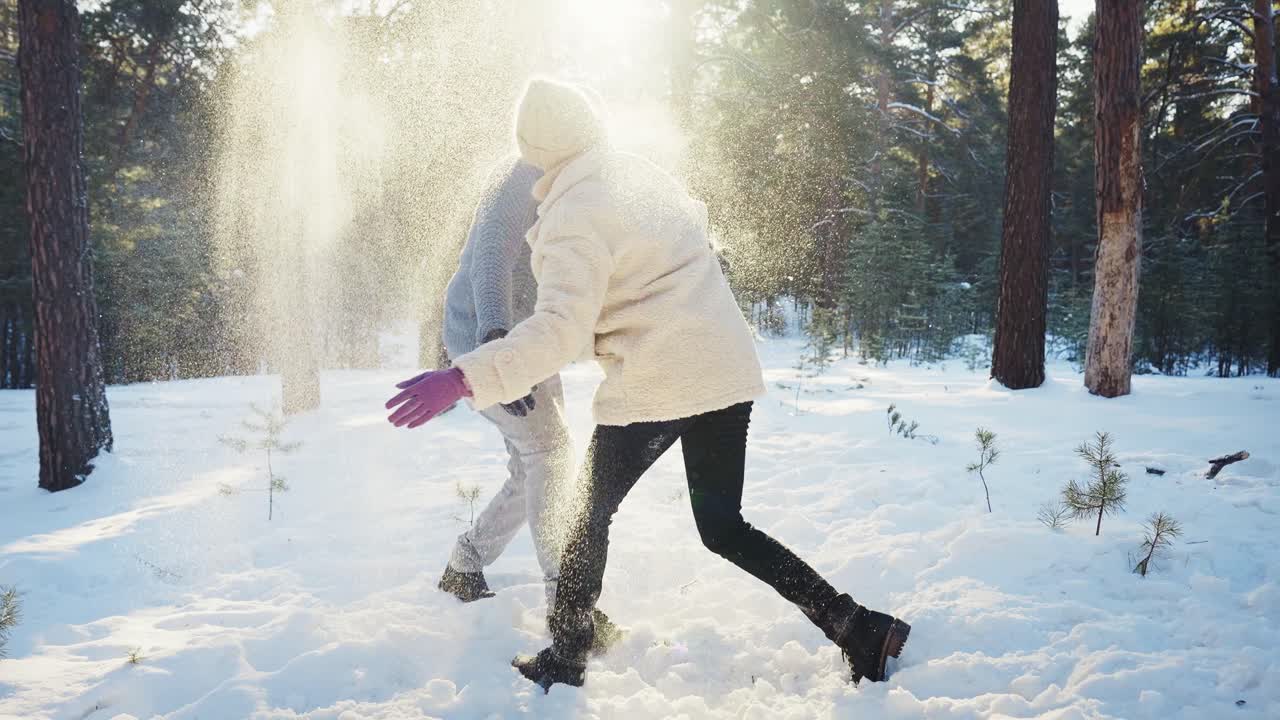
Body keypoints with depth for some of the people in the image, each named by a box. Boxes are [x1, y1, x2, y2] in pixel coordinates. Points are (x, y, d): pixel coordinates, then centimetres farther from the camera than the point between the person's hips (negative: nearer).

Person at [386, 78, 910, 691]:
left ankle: (564, 659, 27)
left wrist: (464, 378, -29)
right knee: (724, 528, 17)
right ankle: (861, 629, 11)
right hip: (729, 369, 7)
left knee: (592, 514, 15)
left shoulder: (573, 215, -14)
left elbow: (561, 329, -25)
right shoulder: (640, 171, 9)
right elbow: (695, 218, 30)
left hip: (655, 384, -7)